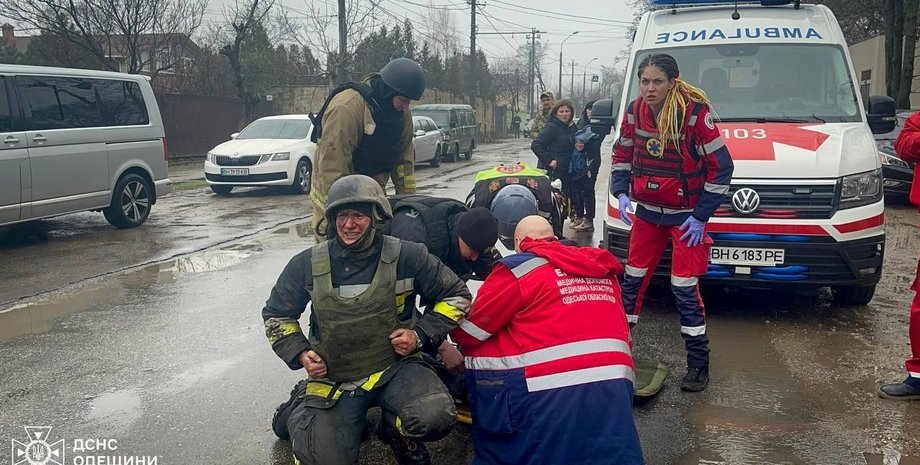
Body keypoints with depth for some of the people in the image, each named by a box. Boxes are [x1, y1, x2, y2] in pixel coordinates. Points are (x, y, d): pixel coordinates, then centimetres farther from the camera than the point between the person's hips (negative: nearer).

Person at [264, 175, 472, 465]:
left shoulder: (407, 257, -9)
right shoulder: (307, 265, -4)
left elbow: (456, 296, 2)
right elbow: (276, 315, 12)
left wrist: (421, 334, -11)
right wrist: (299, 354, -5)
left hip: (395, 367, -1)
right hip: (333, 378, 2)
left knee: (435, 418, -30)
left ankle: (395, 429, 8)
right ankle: (299, 410, 27)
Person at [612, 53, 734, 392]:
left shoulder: (695, 112, -20)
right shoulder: (635, 111, -5)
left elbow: (721, 167, -14)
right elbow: (622, 154, 11)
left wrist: (701, 216, -13)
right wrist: (621, 193, -3)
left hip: (686, 216, -5)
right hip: (647, 212, 5)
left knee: (684, 288, -4)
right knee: (633, 279, 12)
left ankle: (698, 364, 9)